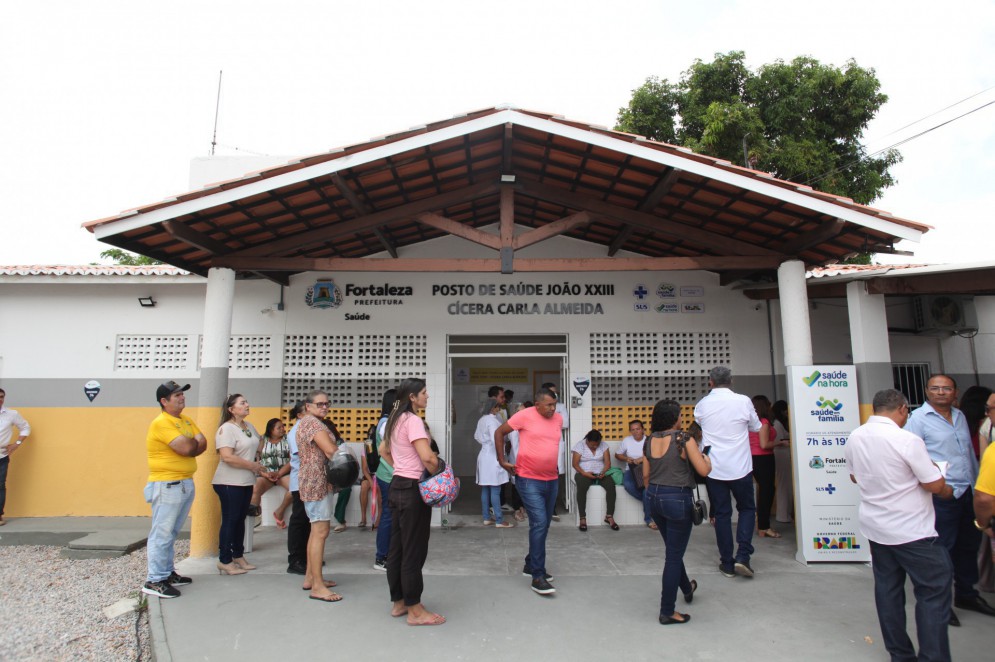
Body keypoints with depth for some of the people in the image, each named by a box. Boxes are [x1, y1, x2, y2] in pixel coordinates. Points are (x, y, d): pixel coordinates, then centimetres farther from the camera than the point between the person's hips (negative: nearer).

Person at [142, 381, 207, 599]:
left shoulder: (186, 420, 13)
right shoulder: (161, 423, -14)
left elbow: (202, 444, 6)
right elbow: (187, 447, -22)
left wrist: (190, 445, -12)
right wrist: (194, 442, -2)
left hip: (186, 483, 8)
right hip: (167, 485, -8)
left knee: (172, 533, 15)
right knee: (162, 533, -3)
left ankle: (168, 573, 24)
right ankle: (154, 581, 4)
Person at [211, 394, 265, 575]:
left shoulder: (249, 426, 9)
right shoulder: (226, 429, -16)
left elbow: (259, 445, 25)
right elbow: (227, 457, -26)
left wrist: (260, 471, 11)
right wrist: (252, 465, -17)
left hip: (246, 482, 8)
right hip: (229, 483, -8)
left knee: (240, 519, 15)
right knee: (230, 521, 0)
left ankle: (238, 556, 26)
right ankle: (225, 561, 12)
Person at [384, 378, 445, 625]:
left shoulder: (396, 420, 12)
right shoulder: (413, 420, -17)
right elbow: (428, 457, -26)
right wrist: (438, 476, -11)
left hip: (398, 485, 10)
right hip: (413, 489, -10)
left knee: (397, 547, 16)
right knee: (414, 550, 0)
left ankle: (398, 603, 28)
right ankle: (415, 610, 11)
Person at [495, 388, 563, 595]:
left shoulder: (559, 419, 5)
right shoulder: (525, 416, -12)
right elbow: (499, 432, -3)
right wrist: (502, 460, -4)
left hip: (552, 480, 7)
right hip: (529, 480, -6)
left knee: (544, 525, 15)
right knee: (539, 524, -12)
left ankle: (530, 565, 32)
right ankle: (537, 577, -3)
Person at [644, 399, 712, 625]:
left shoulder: (649, 441, 2)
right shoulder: (684, 438, -14)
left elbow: (646, 475, 9)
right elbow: (703, 471, -13)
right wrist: (707, 459, 9)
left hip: (654, 497, 7)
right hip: (677, 498, -6)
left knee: (673, 549, 26)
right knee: (674, 555, 5)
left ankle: (687, 588, 51)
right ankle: (667, 612, 13)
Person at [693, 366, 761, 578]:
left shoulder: (702, 405, -3)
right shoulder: (743, 401, -9)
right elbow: (756, 427, 8)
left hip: (713, 468, 1)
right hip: (740, 467, -1)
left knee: (722, 513, 11)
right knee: (747, 509, 17)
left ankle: (727, 563, 15)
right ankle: (742, 556, 3)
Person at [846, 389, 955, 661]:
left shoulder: (854, 438, 0)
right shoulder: (907, 440, -20)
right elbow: (935, 485, -13)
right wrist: (947, 491, 8)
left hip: (874, 525, 7)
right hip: (911, 530, -6)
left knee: (887, 588, 14)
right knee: (934, 591, 6)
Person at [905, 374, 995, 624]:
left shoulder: (960, 416, 13)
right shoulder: (918, 418, -10)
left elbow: (970, 453, 20)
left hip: (968, 492, 7)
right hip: (941, 497, -7)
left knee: (969, 546, 18)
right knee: (941, 550, -1)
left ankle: (966, 594, 35)